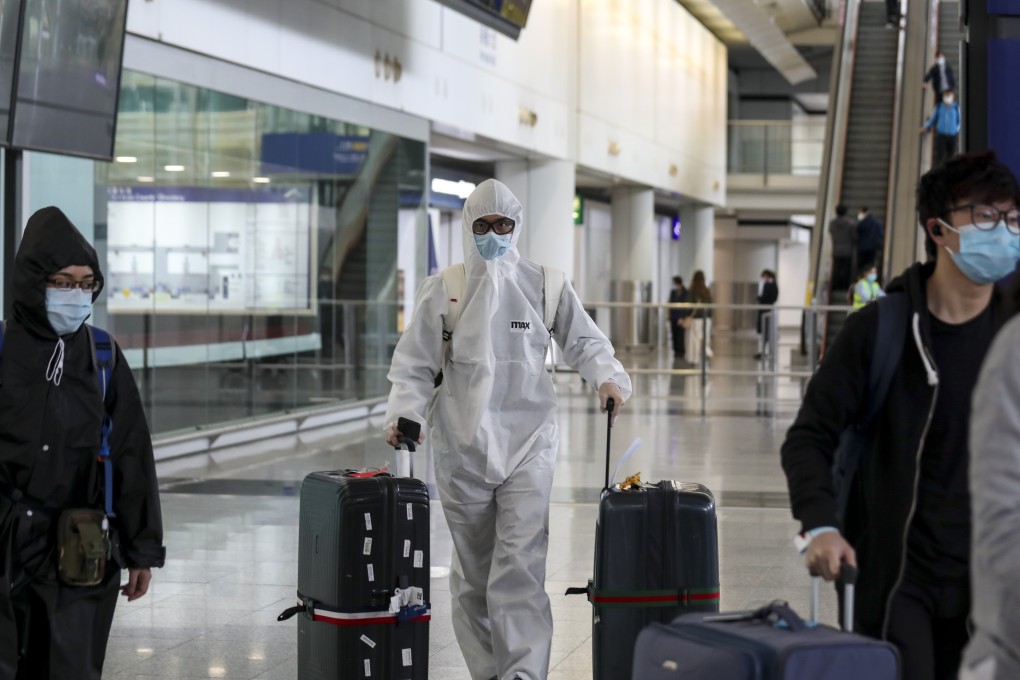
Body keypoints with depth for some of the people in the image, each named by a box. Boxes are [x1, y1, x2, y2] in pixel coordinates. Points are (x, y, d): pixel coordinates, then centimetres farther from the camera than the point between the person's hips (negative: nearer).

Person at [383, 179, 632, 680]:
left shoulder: (544, 285, 4)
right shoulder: (441, 289, 3)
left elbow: (584, 341, 11)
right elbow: (414, 363, 5)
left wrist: (608, 377, -9)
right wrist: (405, 412, -11)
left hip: (526, 443, -1)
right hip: (461, 446, 1)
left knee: (521, 566, -12)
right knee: (472, 569, 8)